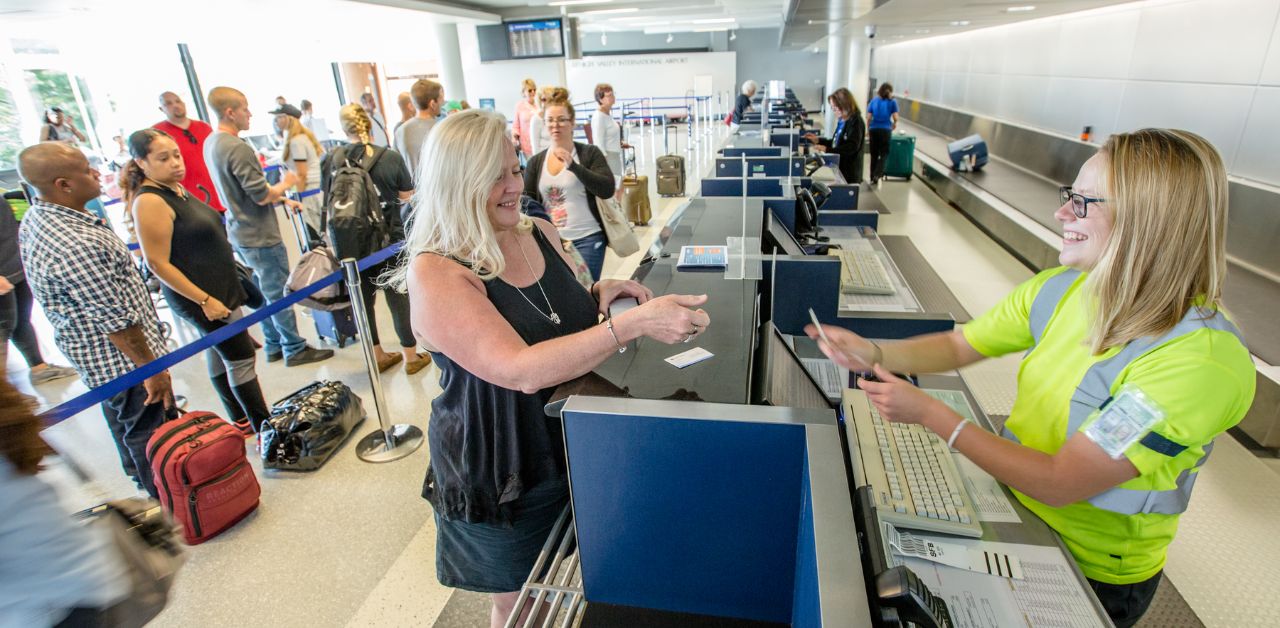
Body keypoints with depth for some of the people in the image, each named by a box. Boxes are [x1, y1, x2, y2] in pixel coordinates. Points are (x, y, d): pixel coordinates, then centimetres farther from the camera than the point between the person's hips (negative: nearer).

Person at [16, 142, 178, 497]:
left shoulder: (35, 219, 2)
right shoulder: (75, 246, -32)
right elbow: (116, 321, -27)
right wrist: (152, 369, -18)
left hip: (97, 360, 10)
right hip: (124, 362, -10)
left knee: (129, 433, 27)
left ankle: (147, 485, 46)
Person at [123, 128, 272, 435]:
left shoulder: (176, 188, 7)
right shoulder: (150, 202, -21)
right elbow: (158, 264, -21)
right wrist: (204, 300, -22)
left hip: (218, 287, 9)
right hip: (200, 295, -9)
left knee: (219, 355, 18)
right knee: (241, 358, -3)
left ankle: (242, 421, 30)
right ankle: (265, 430, 8)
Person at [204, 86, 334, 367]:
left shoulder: (211, 143, 8)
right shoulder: (237, 148, -23)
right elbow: (262, 196, -21)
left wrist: (283, 200, 13)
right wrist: (285, 184, -3)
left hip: (241, 232, 9)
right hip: (260, 236, -9)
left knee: (264, 291, 19)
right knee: (280, 294, 2)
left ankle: (274, 345, 30)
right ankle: (295, 349, 13)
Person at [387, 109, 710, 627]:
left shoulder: (540, 234, -3)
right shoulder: (435, 273, -23)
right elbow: (521, 370, -34)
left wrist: (599, 294, -9)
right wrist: (634, 322, -41)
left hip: (575, 450, 6)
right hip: (500, 479, -5)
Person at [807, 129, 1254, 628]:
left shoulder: (1200, 361, -27)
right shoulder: (1062, 288, -8)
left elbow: (1057, 484, -28)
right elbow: (957, 346, 2)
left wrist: (929, 413, -29)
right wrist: (874, 354, -15)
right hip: (1013, 505, 5)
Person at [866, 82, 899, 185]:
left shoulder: (873, 101, 8)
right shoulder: (892, 102, 2)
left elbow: (868, 118, 3)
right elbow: (895, 118, -2)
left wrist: (868, 130, 13)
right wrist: (894, 125, 19)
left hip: (874, 129, 2)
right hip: (886, 130, -2)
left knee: (874, 154, 9)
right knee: (884, 153, 2)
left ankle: (873, 178, 13)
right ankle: (877, 174, -17)